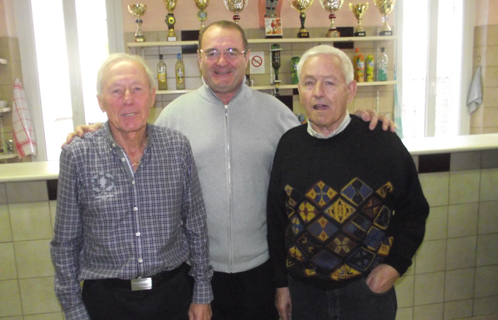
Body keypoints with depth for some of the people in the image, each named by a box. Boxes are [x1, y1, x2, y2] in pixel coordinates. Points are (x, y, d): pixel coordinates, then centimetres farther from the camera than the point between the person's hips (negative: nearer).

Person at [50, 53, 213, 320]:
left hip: (173, 293, 1)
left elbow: (196, 226, 1)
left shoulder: (178, 147, -6)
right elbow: (65, 243, -2)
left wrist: (202, 294, 4)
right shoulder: (77, 156, -10)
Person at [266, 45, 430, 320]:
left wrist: (396, 264, -9)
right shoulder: (289, 145, -3)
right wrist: (281, 283, 6)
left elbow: (413, 211, 1)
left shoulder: (383, 143, -10)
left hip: (368, 289, -2)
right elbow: (276, 218, 3)